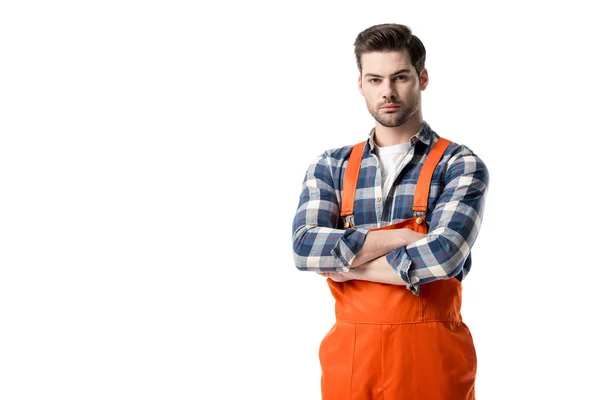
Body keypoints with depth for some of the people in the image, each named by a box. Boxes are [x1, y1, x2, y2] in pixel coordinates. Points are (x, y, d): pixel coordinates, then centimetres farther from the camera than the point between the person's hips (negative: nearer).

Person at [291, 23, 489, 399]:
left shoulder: (460, 165, -3)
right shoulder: (331, 167, 6)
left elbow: (442, 256, -18)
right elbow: (305, 248, -10)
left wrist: (347, 264, -9)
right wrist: (404, 236, -15)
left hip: (431, 356, -2)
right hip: (349, 355, 3)